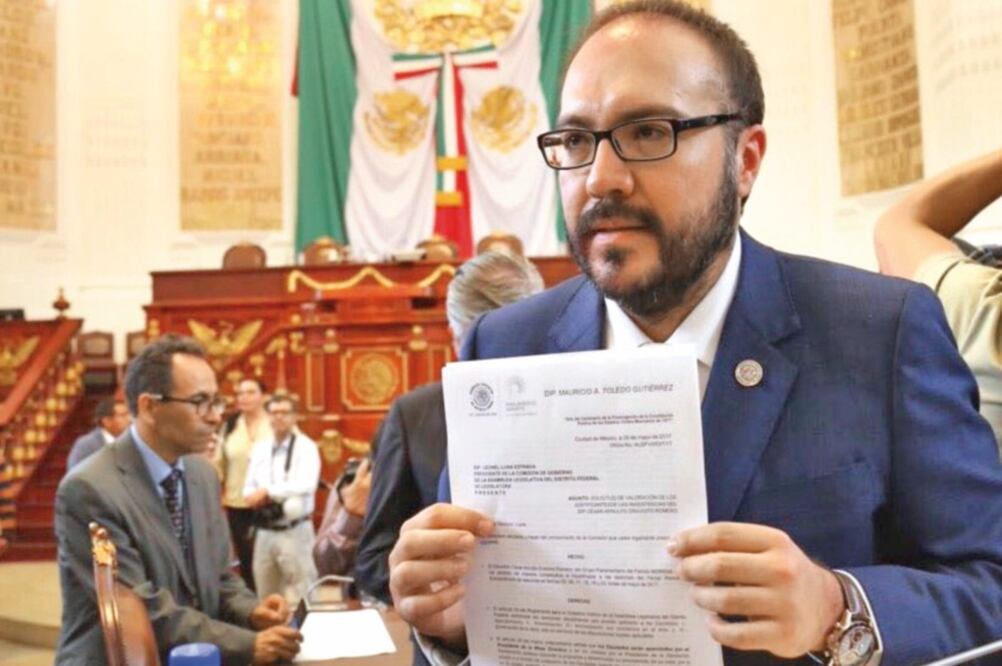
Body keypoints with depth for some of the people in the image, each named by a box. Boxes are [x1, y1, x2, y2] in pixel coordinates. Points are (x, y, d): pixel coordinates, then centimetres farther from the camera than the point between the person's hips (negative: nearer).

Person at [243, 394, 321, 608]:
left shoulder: (305, 446, -6)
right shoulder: (259, 449, 12)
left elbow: (305, 485, -20)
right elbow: (248, 490, 11)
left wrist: (268, 492, -15)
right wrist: (258, 497, -12)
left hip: (295, 532, -6)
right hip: (265, 532, 6)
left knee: (298, 599, -5)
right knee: (265, 598, 14)